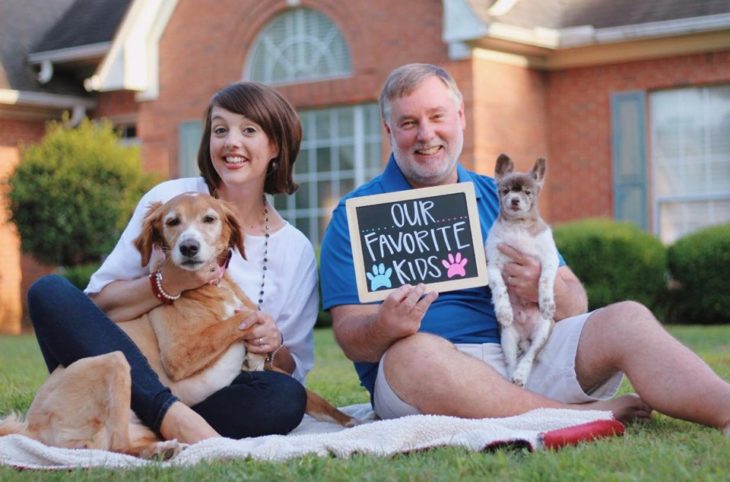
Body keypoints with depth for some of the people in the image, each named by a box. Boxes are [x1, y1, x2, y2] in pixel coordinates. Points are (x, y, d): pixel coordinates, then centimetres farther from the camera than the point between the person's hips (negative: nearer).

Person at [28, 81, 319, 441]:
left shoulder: (296, 250, 6)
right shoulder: (169, 199, 1)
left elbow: (295, 369, 10)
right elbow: (98, 303, -3)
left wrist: (274, 349, -13)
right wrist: (168, 283, -20)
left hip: (210, 395, 0)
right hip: (135, 379, 0)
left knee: (287, 398, -30)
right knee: (50, 291, -25)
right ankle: (173, 417, -38)